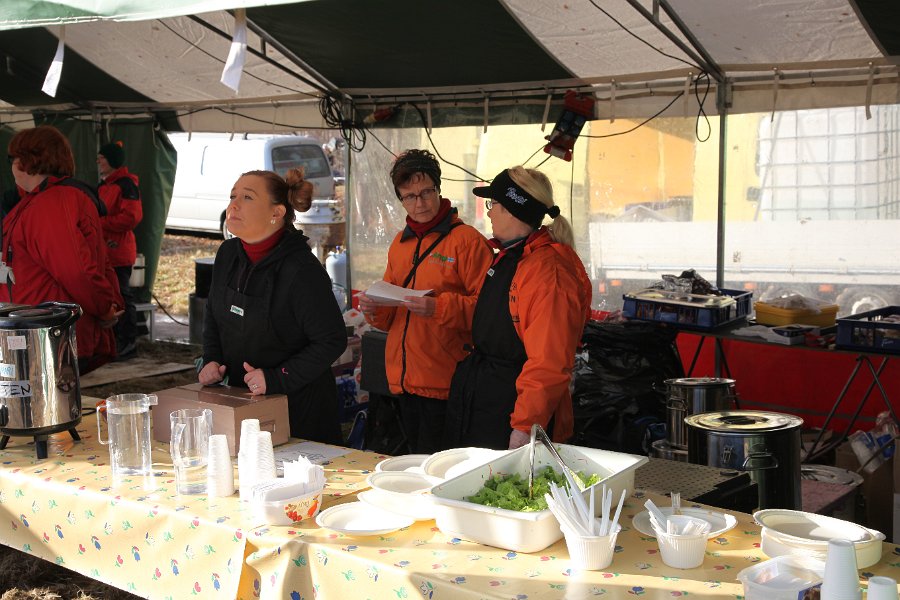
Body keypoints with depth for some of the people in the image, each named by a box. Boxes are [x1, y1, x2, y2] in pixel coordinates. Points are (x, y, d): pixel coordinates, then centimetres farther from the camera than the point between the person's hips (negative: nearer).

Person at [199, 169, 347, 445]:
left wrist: (277, 379, -22)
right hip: (240, 399, 7)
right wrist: (212, 360, 1)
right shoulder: (228, 254, 0)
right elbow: (213, 316, 16)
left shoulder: (303, 271, -23)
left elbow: (332, 340, -20)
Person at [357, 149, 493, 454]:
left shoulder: (467, 240, -8)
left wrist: (440, 308, -27)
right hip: (403, 380, 7)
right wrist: (374, 309, 0)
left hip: (446, 382, -7)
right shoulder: (400, 243, 15)